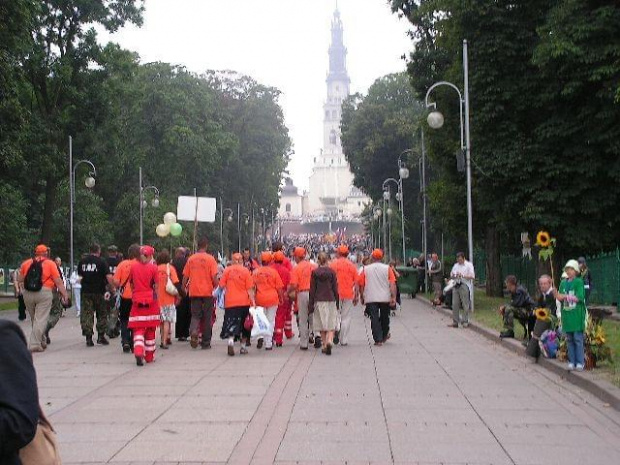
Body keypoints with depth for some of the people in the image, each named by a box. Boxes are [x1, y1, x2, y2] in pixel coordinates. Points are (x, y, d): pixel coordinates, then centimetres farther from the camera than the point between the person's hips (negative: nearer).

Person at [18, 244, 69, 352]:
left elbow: (21, 281, 15)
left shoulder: (26, 263, 12)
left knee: (34, 319, 17)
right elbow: (58, 282, -2)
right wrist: (64, 294, 1)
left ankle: (42, 342, 27)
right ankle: (35, 344, -12)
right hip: (44, 292, -4)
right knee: (41, 320, -4)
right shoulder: (50, 264, 3)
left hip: (27, 294, 4)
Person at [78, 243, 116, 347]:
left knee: (87, 315, 5)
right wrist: (112, 288, -4)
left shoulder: (82, 262, 6)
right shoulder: (101, 262, -8)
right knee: (102, 314, 11)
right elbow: (109, 277, -15)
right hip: (99, 292, -3)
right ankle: (101, 336, 10)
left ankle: (88, 338, -1)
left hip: (86, 292, 3)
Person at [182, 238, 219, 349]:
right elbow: (214, 277, -11)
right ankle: (206, 343, 12)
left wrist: (184, 288, 19)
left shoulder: (191, 259, 3)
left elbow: (185, 277, 6)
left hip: (194, 293, 2)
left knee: (195, 315, 10)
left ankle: (193, 331, -20)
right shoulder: (210, 259, -6)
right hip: (207, 292, -2)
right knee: (207, 318, 8)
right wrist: (216, 287, 5)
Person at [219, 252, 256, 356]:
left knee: (231, 324, -2)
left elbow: (222, 285, 3)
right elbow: (250, 289, -4)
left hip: (230, 302, -1)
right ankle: (243, 347, 18)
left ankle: (231, 341, -29)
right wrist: (253, 301, -3)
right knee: (242, 325, 14)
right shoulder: (245, 271, -1)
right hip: (244, 302, 1)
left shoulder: (227, 270, 0)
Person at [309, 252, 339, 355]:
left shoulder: (314, 272, -2)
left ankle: (324, 345, 9)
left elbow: (312, 289, -2)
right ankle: (329, 340, -20)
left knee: (321, 323, 8)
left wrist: (310, 304, 2)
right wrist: (337, 302, 10)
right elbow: (335, 288, 2)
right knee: (331, 323, 3)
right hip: (331, 300, 0)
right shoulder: (332, 272, 0)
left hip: (319, 301, 0)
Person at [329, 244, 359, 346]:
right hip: (348, 294, 1)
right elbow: (356, 282, 4)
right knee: (346, 317, 7)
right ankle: (344, 340, 8)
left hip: (336, 293, -1)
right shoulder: (352, 265, 3)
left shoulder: (334, 264, -3)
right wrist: (356, 296, 12)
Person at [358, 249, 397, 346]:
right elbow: (392, 284, -8)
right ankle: (385, 336, 34)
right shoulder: (387, 268, -1)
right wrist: (393, 297, -8)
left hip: (370, 299, -1)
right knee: (384, 318, 20)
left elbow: (361, 285, 3)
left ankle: (378, 340, -6)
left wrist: (362, 297, 14)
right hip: (385, 298, 1)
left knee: (374, 319, 0)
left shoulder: (366, 269, 0)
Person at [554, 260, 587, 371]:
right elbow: (561, 298, 10)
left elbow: (579, 298, -14)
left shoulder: (579, 282, -5)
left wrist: (565, 296, -19)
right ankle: (572, 362, 15)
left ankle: (580, 362, 0)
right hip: (567, 314, 5)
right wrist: (556, 295, -11)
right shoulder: (563, 283, 10)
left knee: (578, 339, -4)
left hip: (577, 315, -5)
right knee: (569, 339, 8)